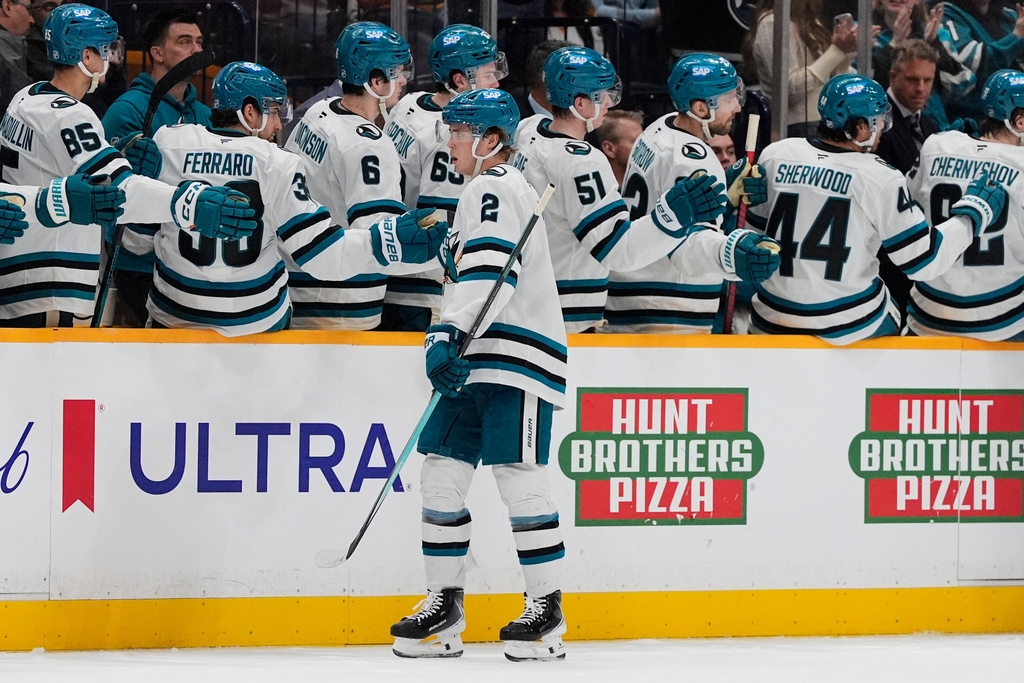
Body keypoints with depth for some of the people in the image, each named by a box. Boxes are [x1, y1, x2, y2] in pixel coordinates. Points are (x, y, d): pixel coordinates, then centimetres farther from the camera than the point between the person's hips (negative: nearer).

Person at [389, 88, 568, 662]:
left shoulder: (497, 188, -9)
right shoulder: (483, 191, 24)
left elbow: (489, 271, -23)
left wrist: (451, 335, -31)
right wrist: (448, 339, 27)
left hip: (518, 357, -10)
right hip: (481, 362, 10)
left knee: (518, 476, -11)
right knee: (443, 473, 5)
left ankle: (547, 608, -5)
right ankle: (446, 605, 9)